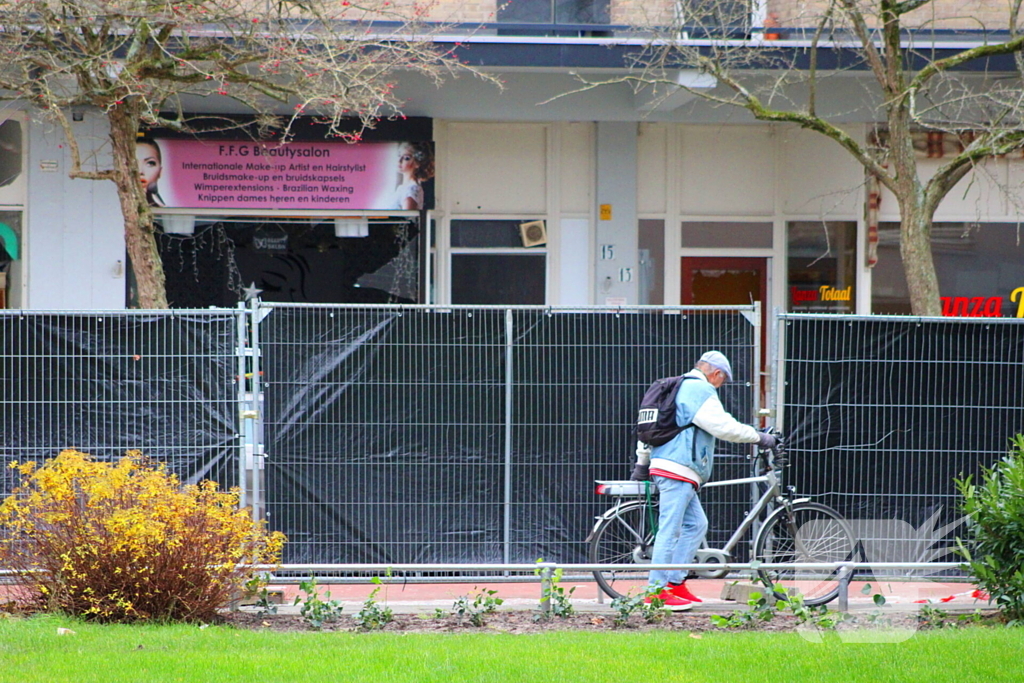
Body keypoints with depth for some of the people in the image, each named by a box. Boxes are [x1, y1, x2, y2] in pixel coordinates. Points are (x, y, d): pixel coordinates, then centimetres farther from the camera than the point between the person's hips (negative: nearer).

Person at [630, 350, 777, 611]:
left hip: (661, 467, 10)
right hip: (678, 471, -10)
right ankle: (655, 591, -11)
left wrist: (642, 463, 33)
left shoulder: (678, 387, 23)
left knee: (696, 524, 13)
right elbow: (724, 427, -14)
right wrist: (759, 437, -4)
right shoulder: (701, 390, -8)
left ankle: (675, 583, 11)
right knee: (670, 529, -10)